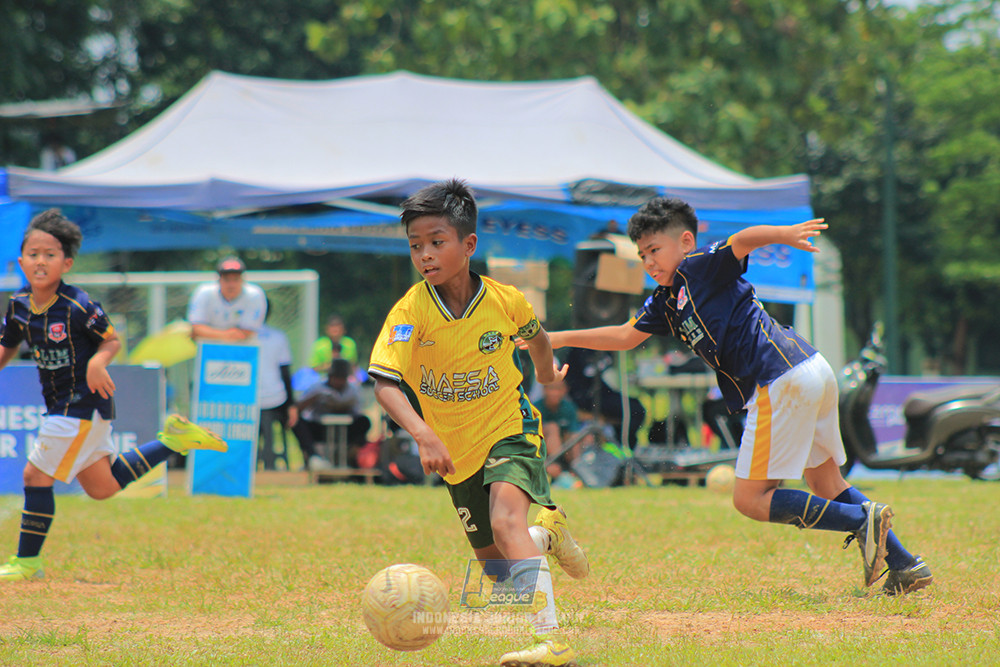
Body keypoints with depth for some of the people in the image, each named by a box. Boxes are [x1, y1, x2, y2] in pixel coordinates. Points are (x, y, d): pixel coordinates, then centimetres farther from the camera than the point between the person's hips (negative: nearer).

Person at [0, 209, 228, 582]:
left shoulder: (77, 306, -19)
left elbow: (112, 341, -8)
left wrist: (97, 362, -28)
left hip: (84, 402, -8)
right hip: (61, 406, 8)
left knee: (36, 476, -8)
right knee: (102, 488, 15)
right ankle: (173, 440, 23)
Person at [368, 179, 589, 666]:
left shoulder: (505, 301, -14)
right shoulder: (411, 311, -20)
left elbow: (535, 335, 12)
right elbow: (384, 383, -31)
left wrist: (547, 374, 31)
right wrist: (422, 434, -47)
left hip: (510, 429, -3)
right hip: (457, 449, 3)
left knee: (505, 519, -31)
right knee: (492, 560, 14)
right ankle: (546, 532, 47)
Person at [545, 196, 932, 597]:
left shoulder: (700, 267, -2)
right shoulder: (665, 301, 22)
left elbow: (744, 240, -21)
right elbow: (625, 336, 32)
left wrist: (784, 234, -40)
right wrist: (562, 339, 30)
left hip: (782, 381, -10)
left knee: (750, 500, -7)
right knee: (824, 485, 21)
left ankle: (861, 520, -16)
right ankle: (905, 564, 17)